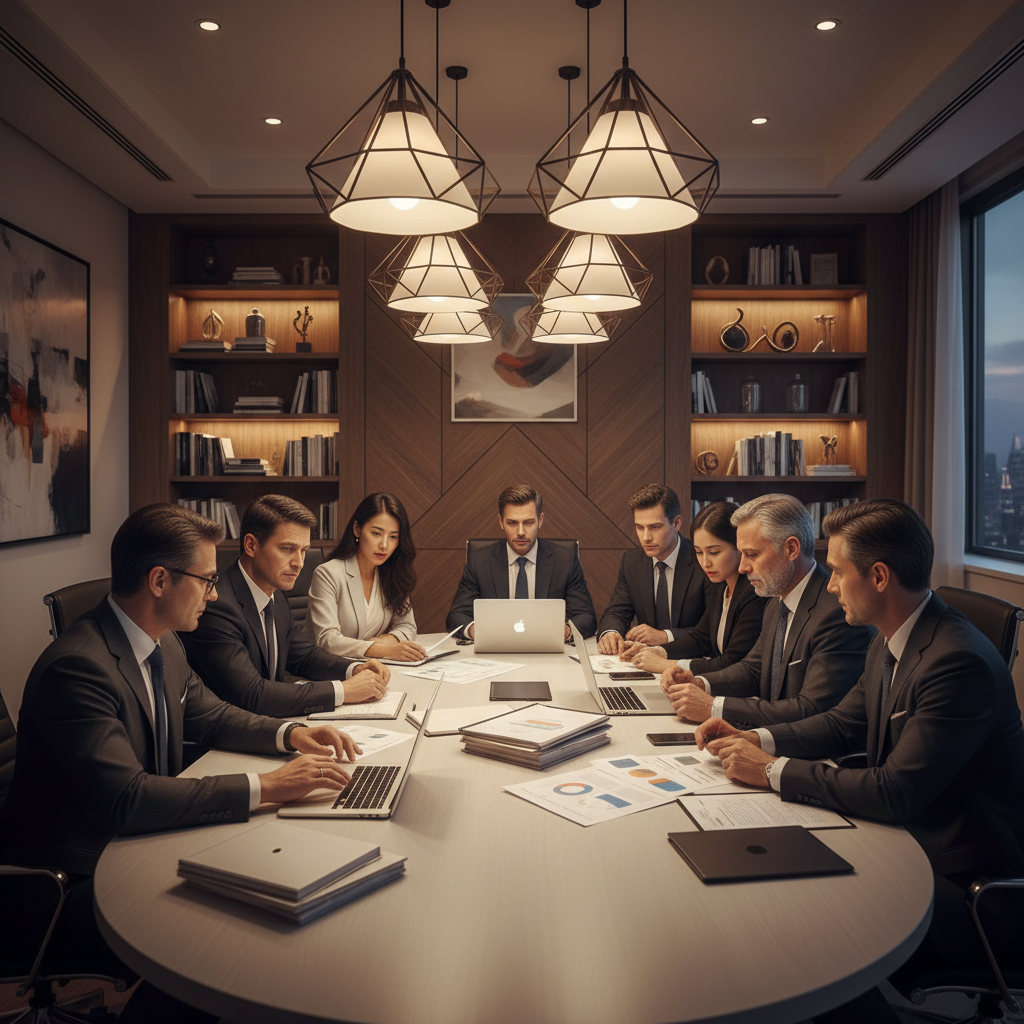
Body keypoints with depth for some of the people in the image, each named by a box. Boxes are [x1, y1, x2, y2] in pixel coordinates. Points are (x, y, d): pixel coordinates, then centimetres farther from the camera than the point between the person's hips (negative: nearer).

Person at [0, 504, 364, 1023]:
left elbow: (209, 715, 17)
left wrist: (290, 734, -1)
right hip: (70, 881, -9)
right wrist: (265, 787, -32)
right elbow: (126, 798, -34)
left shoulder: (162, 644, 2)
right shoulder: (76, 666, -27)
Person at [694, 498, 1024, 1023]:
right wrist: (756, 738, -1)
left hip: (957, 880, -8)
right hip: (905, 836, 8)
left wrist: (773, 770, -21)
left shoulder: (959, 663, -27)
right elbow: (843, 724, 15)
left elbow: (896, 793, -28)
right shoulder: (890, 641, 2)